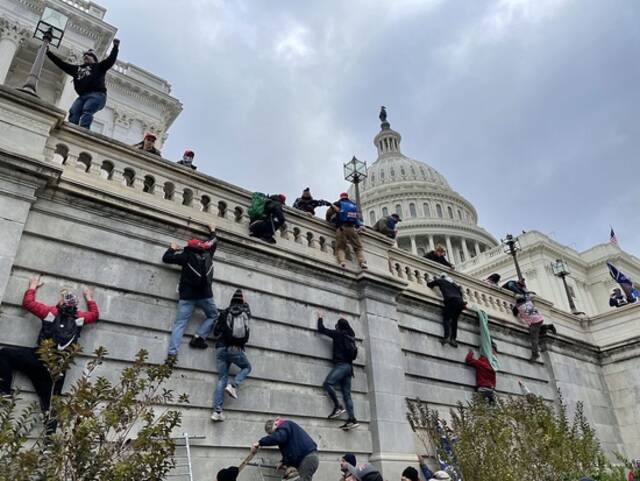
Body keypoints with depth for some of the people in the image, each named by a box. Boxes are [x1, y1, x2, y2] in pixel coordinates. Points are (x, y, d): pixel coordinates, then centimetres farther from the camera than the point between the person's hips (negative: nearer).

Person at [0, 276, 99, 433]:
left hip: (41, 358, -3)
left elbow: (27, 302, 14)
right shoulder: (79, 317, 7)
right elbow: (95, 314, 29)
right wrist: (89, 296, 38)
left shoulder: (51, 311, 1)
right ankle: (50, 434, -2)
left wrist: (33, 286, 29)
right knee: (50, 401, 7)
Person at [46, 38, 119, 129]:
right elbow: (61, 63, 35)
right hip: (82, 96, 5)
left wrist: (115, 46, -3)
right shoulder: (77, 69, 33)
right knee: (73, 112, -22)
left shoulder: (98, 66, 21)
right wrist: (48, 52, 36)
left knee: (86, 111, -30)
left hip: (97, 95, -5)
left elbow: (111, 60, 8)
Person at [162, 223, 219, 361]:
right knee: (213, 315, 21)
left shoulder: (186, 255, 6)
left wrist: (172, 248, 27)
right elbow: (214, 241, 33)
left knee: (179, 323, -2)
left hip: (187, 295, 0)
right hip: (205, 294, 1)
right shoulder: (208, 252, 13)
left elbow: (166, 258, 8)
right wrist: (212, 230, 51)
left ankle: (172, 353, -15)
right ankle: (199, 337, 1)